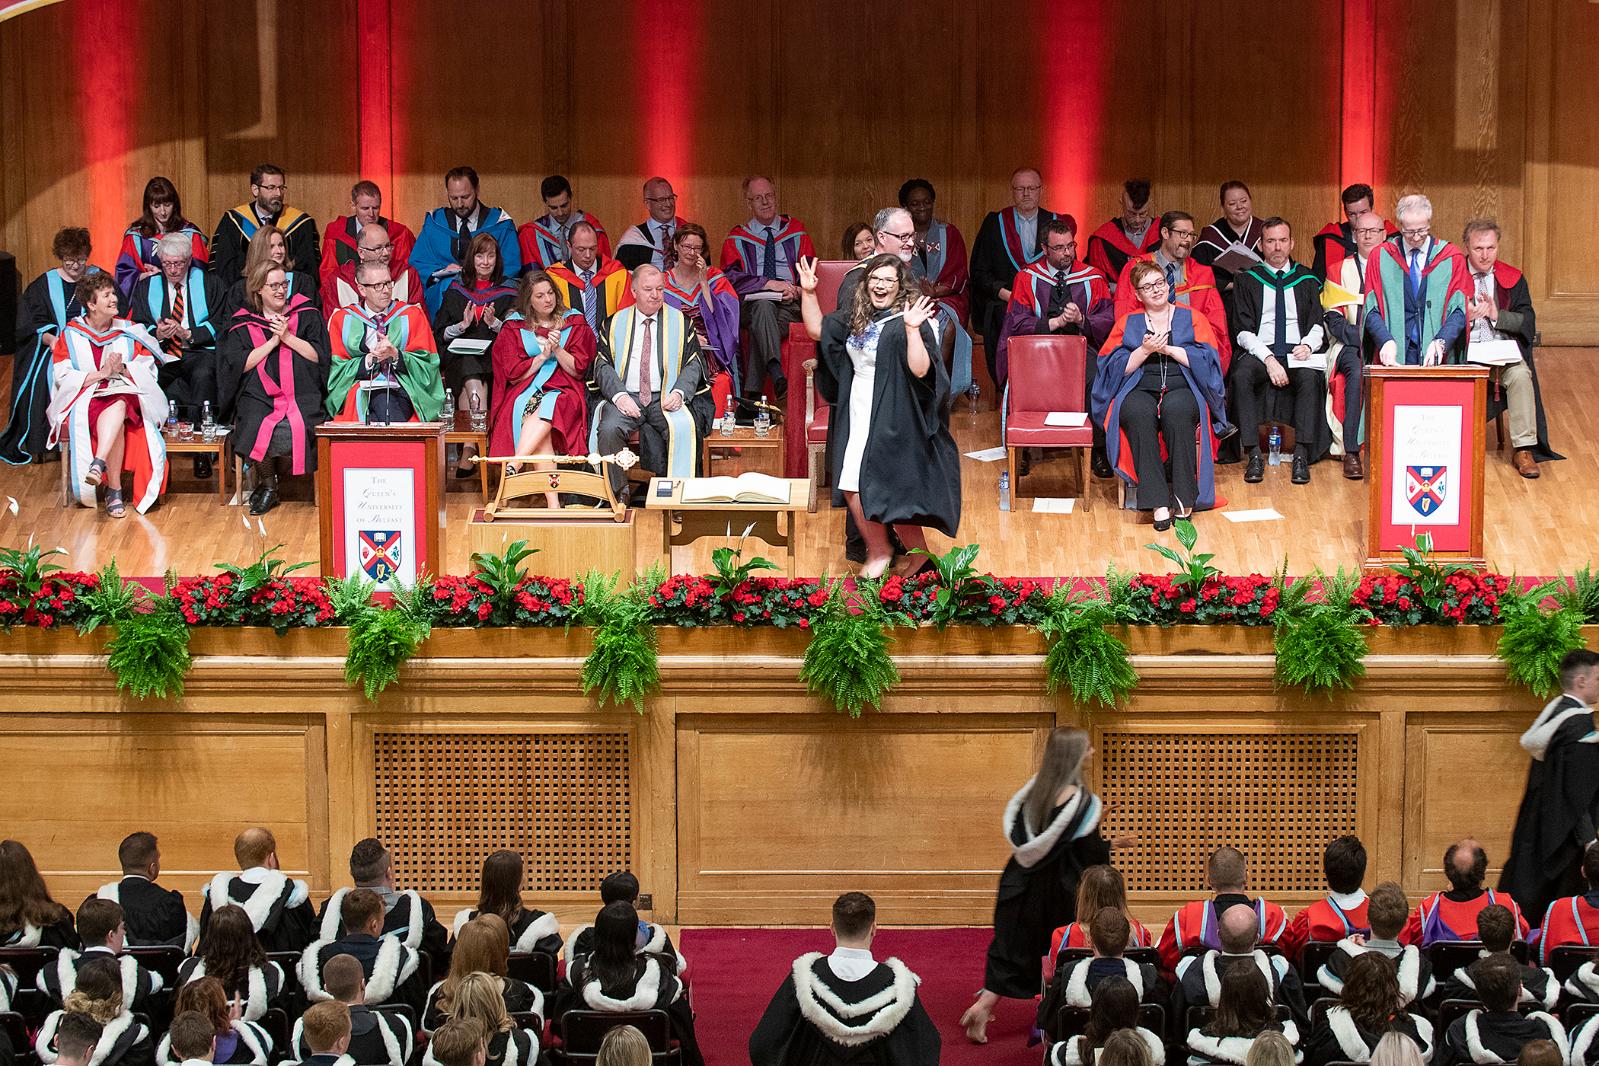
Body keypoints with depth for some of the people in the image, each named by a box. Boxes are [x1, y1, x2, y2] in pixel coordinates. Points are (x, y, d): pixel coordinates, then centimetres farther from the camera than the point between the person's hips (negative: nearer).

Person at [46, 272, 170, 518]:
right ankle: (114, 492, -36)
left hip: (125, 395, 1)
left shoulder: (128, 332, 14)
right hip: (84, 401, -1)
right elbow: (63, 377, -2)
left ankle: (98, 464, -54)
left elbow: (150, 371, 7)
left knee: (118, 406, -37)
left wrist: (123, 369, -11)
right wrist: (100, 374, -13)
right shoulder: (71, 335, 8)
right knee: (116, 423, -35)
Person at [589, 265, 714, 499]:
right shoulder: (615, 323, 14)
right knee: (608, 429, -31)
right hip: (625, 397, 0)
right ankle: (619, 494, -19)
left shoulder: (680, 322, 14)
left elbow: (693, 364, 8)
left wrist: (679, 392, -13)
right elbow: (603, 365, 6)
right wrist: (619, 395, -13)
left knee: (684, 427, -33)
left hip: (666, 399, 0)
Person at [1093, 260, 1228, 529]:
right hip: (1139, 389, 0)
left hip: (1181, 388, 0)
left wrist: (1167, 348, -4)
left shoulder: (1192, 318, 18)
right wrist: (1145, 350, -6)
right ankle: (1158, 502, -42)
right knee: (1139, 414, -37)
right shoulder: (1127, 323, 20)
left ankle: (1183, 498, -37)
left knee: (1176, 411, -38)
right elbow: (1116, 367, 9)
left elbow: (1206, 358, 4)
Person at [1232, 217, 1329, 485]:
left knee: (1309, 377, -35)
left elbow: (1318, 324, 10)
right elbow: (1244, 331, 2)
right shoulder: (1247, 281, 12)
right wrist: (1269, 359, -15)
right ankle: (1254, 455, -33)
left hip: (1297, 352, 1)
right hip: (1260, 352, 0)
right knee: (1241, 375, -35)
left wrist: (1308, 345, -14)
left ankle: (1301, 456, -35)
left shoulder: (1307, 280, 17)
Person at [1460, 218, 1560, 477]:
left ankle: (1524, 449, -23)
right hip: (1463, 352, -1)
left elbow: (1528, 322, 4)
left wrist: (1497, 315, -11)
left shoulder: (1513, 279, 10)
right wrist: (1464, 316, -18)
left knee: (1520, 374, -30)